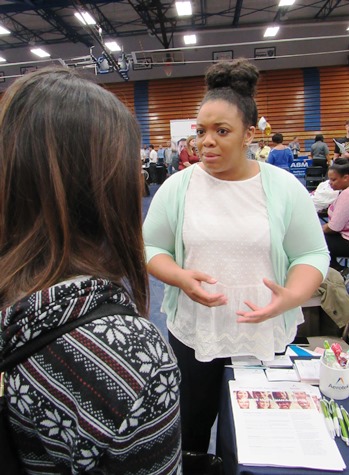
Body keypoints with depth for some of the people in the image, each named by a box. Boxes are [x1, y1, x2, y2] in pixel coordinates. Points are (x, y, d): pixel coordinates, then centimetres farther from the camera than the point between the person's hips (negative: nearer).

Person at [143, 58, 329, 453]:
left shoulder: (285, 187, -6)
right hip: (193, 332, 1)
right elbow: (151, 248, 0)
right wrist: (181, 278, -20)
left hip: (266, 336, 0)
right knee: (192, 428, 20)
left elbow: (312, 254, -3)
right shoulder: (176, 187, -5)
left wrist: (290, 297, -23)